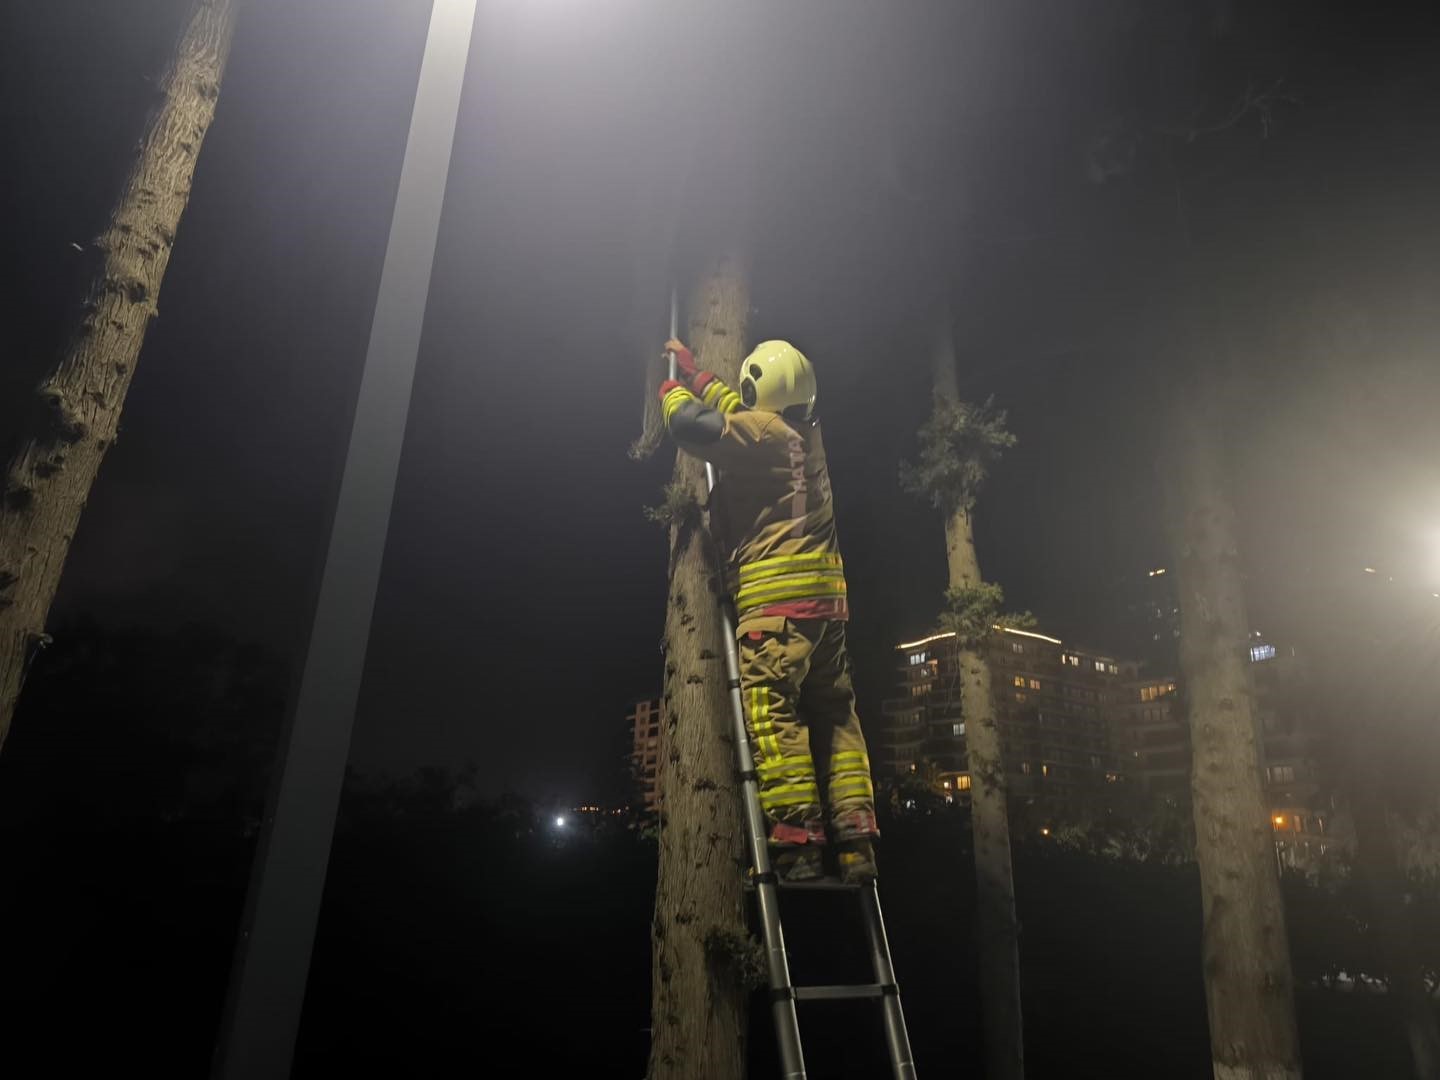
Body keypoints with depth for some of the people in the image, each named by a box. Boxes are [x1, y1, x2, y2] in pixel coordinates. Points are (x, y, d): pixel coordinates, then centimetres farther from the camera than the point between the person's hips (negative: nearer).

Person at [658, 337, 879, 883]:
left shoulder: (760, 428, -2)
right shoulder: (804, 433, 22)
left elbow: (688, 424, -7)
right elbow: (734, 411, 37)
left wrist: (672, 390, 16)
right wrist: (692, 370, 45)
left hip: (777, 595, -8)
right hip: (826, 596, 9)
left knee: (772, 712, -12)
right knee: (835, 716, 6)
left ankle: (796, 842, -17)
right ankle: (856, 841, 4)